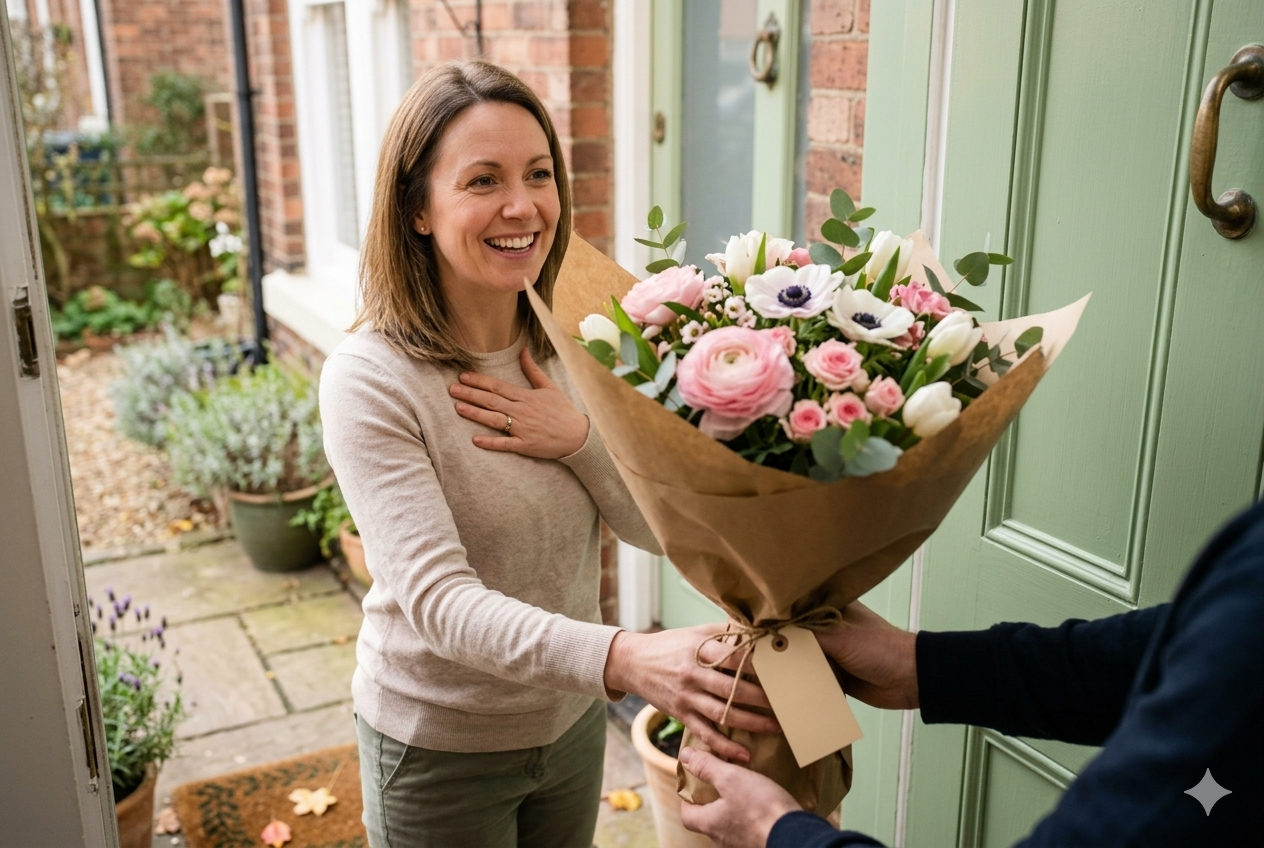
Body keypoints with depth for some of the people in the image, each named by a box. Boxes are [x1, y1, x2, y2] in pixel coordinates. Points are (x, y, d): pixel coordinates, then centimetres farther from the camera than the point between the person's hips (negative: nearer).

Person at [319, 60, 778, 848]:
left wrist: (581, 437, -23)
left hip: (573, 720, 5)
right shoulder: (370, 378, -23)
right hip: (439, 747, -4)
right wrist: (623, 657, -45)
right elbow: (437, 598, -31)